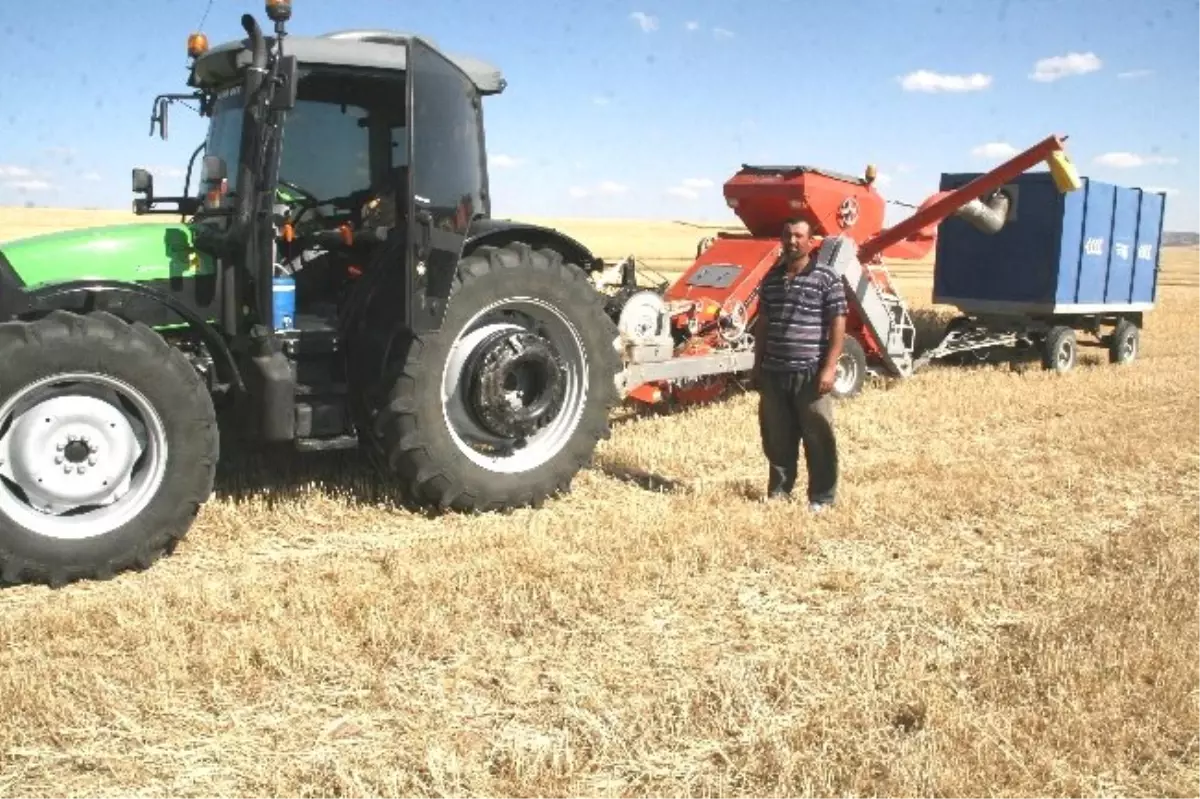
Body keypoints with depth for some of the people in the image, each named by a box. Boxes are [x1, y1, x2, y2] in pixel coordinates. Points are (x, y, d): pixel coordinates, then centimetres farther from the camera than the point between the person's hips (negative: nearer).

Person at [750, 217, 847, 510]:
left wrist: (829, 368, -14)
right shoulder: (771, 278, 11)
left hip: (810, 374, -5)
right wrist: (758, 365, 13)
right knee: (777, 438, 12)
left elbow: (837, 325, -8)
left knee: (818, 439, 2)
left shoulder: (827, 279, -5)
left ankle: (821, 498, 12)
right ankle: (778, 491, 25)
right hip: (774, 373, 5)